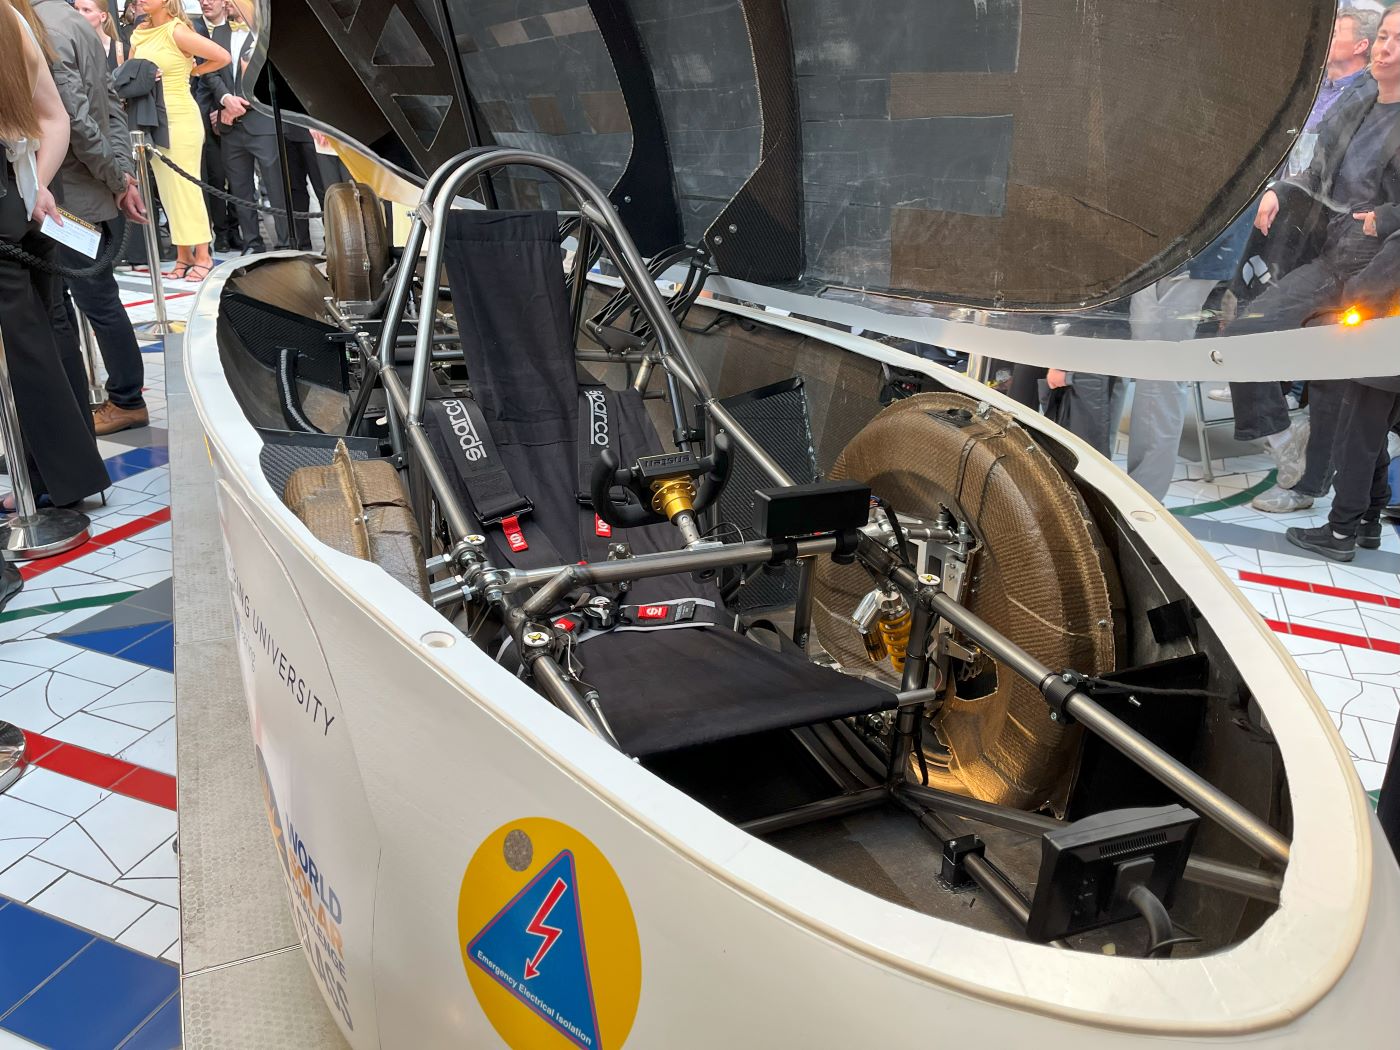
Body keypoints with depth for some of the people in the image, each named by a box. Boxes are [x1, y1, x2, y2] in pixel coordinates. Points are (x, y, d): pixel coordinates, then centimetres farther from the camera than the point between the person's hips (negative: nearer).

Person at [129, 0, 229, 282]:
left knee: (186, 187, -5)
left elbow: (223, 57, -12)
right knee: (168, 190, 7)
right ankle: (183, 255, 13)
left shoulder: (177, 32, -11)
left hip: (180, 117, -7)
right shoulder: (140, 34, 10)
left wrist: (191, 71, -1)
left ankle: (202, 256, 2)